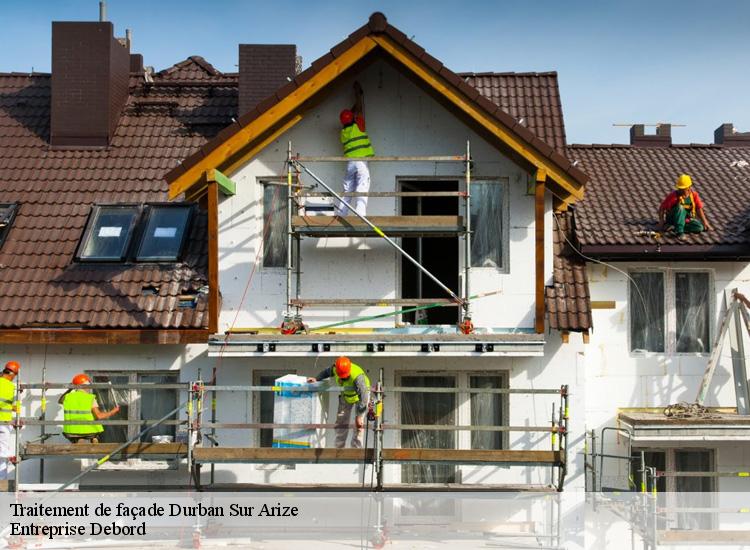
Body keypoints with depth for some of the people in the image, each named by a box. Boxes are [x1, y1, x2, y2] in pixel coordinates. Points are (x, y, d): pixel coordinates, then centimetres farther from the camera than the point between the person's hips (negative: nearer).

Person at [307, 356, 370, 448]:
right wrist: (316, 379, -12)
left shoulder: (357, 377, -43)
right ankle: (339, 447, 12)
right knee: (341, 421, 4)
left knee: (359, 424, -15)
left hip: (361, 394, -6)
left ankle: (356, 448, -8)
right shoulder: (335, 369, -25)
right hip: (346, 395, 6)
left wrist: (359, 416, -41)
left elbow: (363, 396, -41)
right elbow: (327, 372, 2)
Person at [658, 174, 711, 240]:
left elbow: (699, 209, -7)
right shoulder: (674, 195, -19)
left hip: (687, 219, 4)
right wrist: (661, 221, -20)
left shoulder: (694, 194, -7)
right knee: (680, 208, -34)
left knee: (700, 228, -18)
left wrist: (705, 222, -11)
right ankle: (679, 232, -29)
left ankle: (677, 227, -5)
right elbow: (662, 208, -15)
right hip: (672, 218, -4)